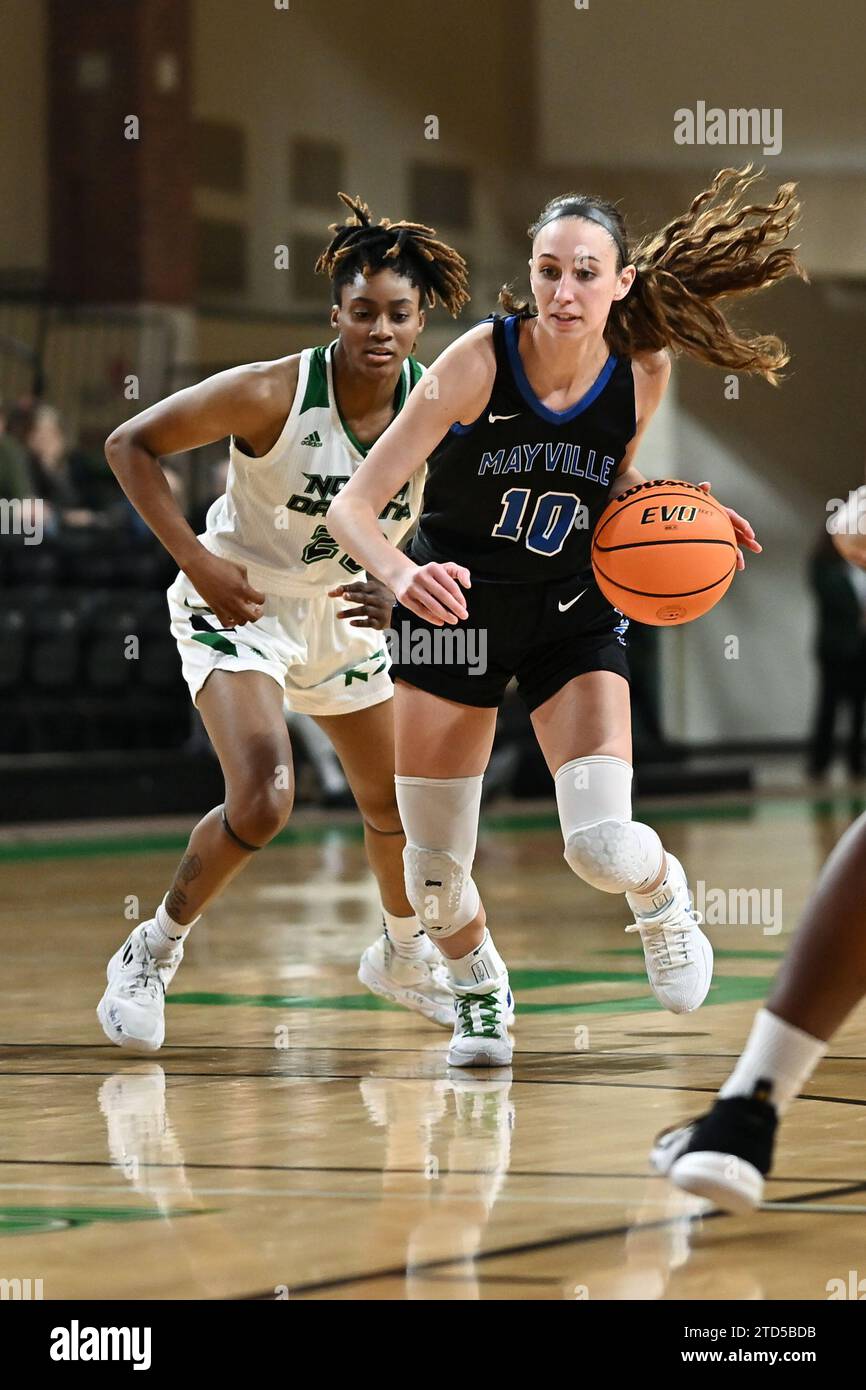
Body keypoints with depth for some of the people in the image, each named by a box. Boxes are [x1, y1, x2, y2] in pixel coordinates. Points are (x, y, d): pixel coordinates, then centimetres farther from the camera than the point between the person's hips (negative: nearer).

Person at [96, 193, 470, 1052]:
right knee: (263, 801, -24)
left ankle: (402, 956, 44)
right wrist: (197, 560, -25)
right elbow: (129, 444, -19)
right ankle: (151, 954, -3)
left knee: (396, 804, 15)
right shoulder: (272, 394, -26)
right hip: (240, 605, -5)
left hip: (346, 613, 5)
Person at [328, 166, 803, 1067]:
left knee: (603, 849, -19)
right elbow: (352, 506, -25)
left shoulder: (642, 370, -13)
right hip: (455, 611, -1)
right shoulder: (478, 362, -23)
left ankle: (662, 896, 19)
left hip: (573, 620, 1)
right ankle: (479, 990, 38)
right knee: (433, 878, 3)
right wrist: (399, 576, -45)